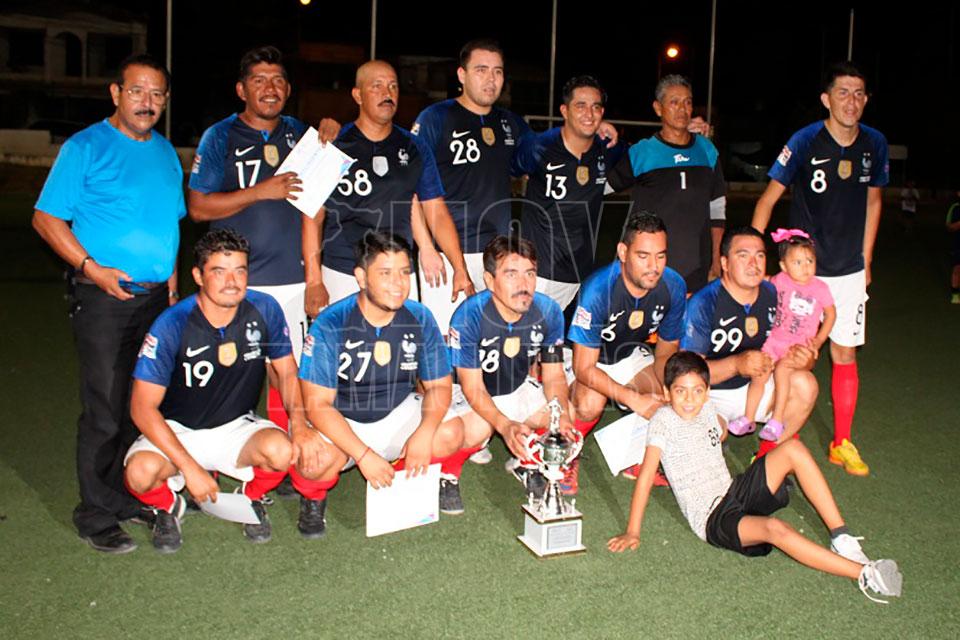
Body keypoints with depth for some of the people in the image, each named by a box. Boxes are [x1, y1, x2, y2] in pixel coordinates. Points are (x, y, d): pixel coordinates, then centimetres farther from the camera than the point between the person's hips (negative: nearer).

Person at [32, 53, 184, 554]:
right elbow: (46, 219, -7)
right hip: (105, 300, -6)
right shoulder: (85, 147, -5)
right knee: (105, 410, -4)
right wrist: (92, 268, -17)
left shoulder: (166, 153, 13)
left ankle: (131, 497, 26)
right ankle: (97, 515, 8)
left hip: (158, 297, 6)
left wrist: (172, 271, 9)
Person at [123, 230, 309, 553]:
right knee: (141, 473, -32)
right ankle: (168, 506, 7)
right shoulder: (173, 325, -20)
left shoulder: (264, 309, -12)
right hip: (177, 430, -1)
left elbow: (287, 371, 3)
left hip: (237, 428, 2)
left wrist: (299, 420, -18)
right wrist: (190, 468, -26)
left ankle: (252, 498, 6)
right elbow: (143, 408, -19)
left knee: (281, 450, -30)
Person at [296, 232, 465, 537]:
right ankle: (313, 496, 5)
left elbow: (439, 385, -4)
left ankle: (405, 474, 11)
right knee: (318, 461, -34)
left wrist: (425, 433, -24)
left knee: (451, 433, -21)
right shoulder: (330, 325, -22)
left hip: (397, 414, 4)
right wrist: (363, 455, -30)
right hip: (339, 422, -3)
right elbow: (318, 405, -22)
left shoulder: (420, 318, -11)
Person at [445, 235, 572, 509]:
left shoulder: (548, 312, -16)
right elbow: (472, 386, -25)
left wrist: (562, 416, -27)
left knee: (569, 413, -12)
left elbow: (554, 376, -7)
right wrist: (505, 425, -41)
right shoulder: (469, 316, -29)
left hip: (518, 389, 5)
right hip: (470, 397, -5)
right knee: (477, 428, -36)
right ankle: (448, 472, -2)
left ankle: (526, 463, 16)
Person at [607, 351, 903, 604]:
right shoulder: (663, 420, -9)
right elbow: (646, 476, -13)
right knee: (775, 529, -35)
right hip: (711, 518, -7)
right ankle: (864, 574, -33)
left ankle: (841, 538, -14)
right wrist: (632, 532, -16)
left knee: (793, 449, -12)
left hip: (736, 492, 7)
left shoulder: (707, 410, 10)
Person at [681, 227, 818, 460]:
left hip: (757, 386, 5)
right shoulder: (704, 303, -20)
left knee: (805, 385, -18)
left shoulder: (774, 295, -5)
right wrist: (736, 364, -41)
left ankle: (769, 454, 2)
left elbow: (793, 351, 3)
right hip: (711, 394, -5)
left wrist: (802, 359, -24)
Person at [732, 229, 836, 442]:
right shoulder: (779, 281, -2)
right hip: (774, 339, 3)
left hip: (800, 345, -3)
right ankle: (748, 418, -2)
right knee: (759, 373, -14)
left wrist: (819, 339, -1)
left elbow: (830, 314, 7)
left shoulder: (819, 288, -5)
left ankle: (777, 420, -20)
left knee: (781, 369, -28)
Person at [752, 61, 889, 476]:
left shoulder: (874, 143, 0)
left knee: (845, 354, 9)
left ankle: (842, 443, 22)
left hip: (849, 270, 4)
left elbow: (873, 200, 13)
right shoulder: (805, 141, -12)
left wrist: (865, 261, 12)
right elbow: (768, 199, -8)